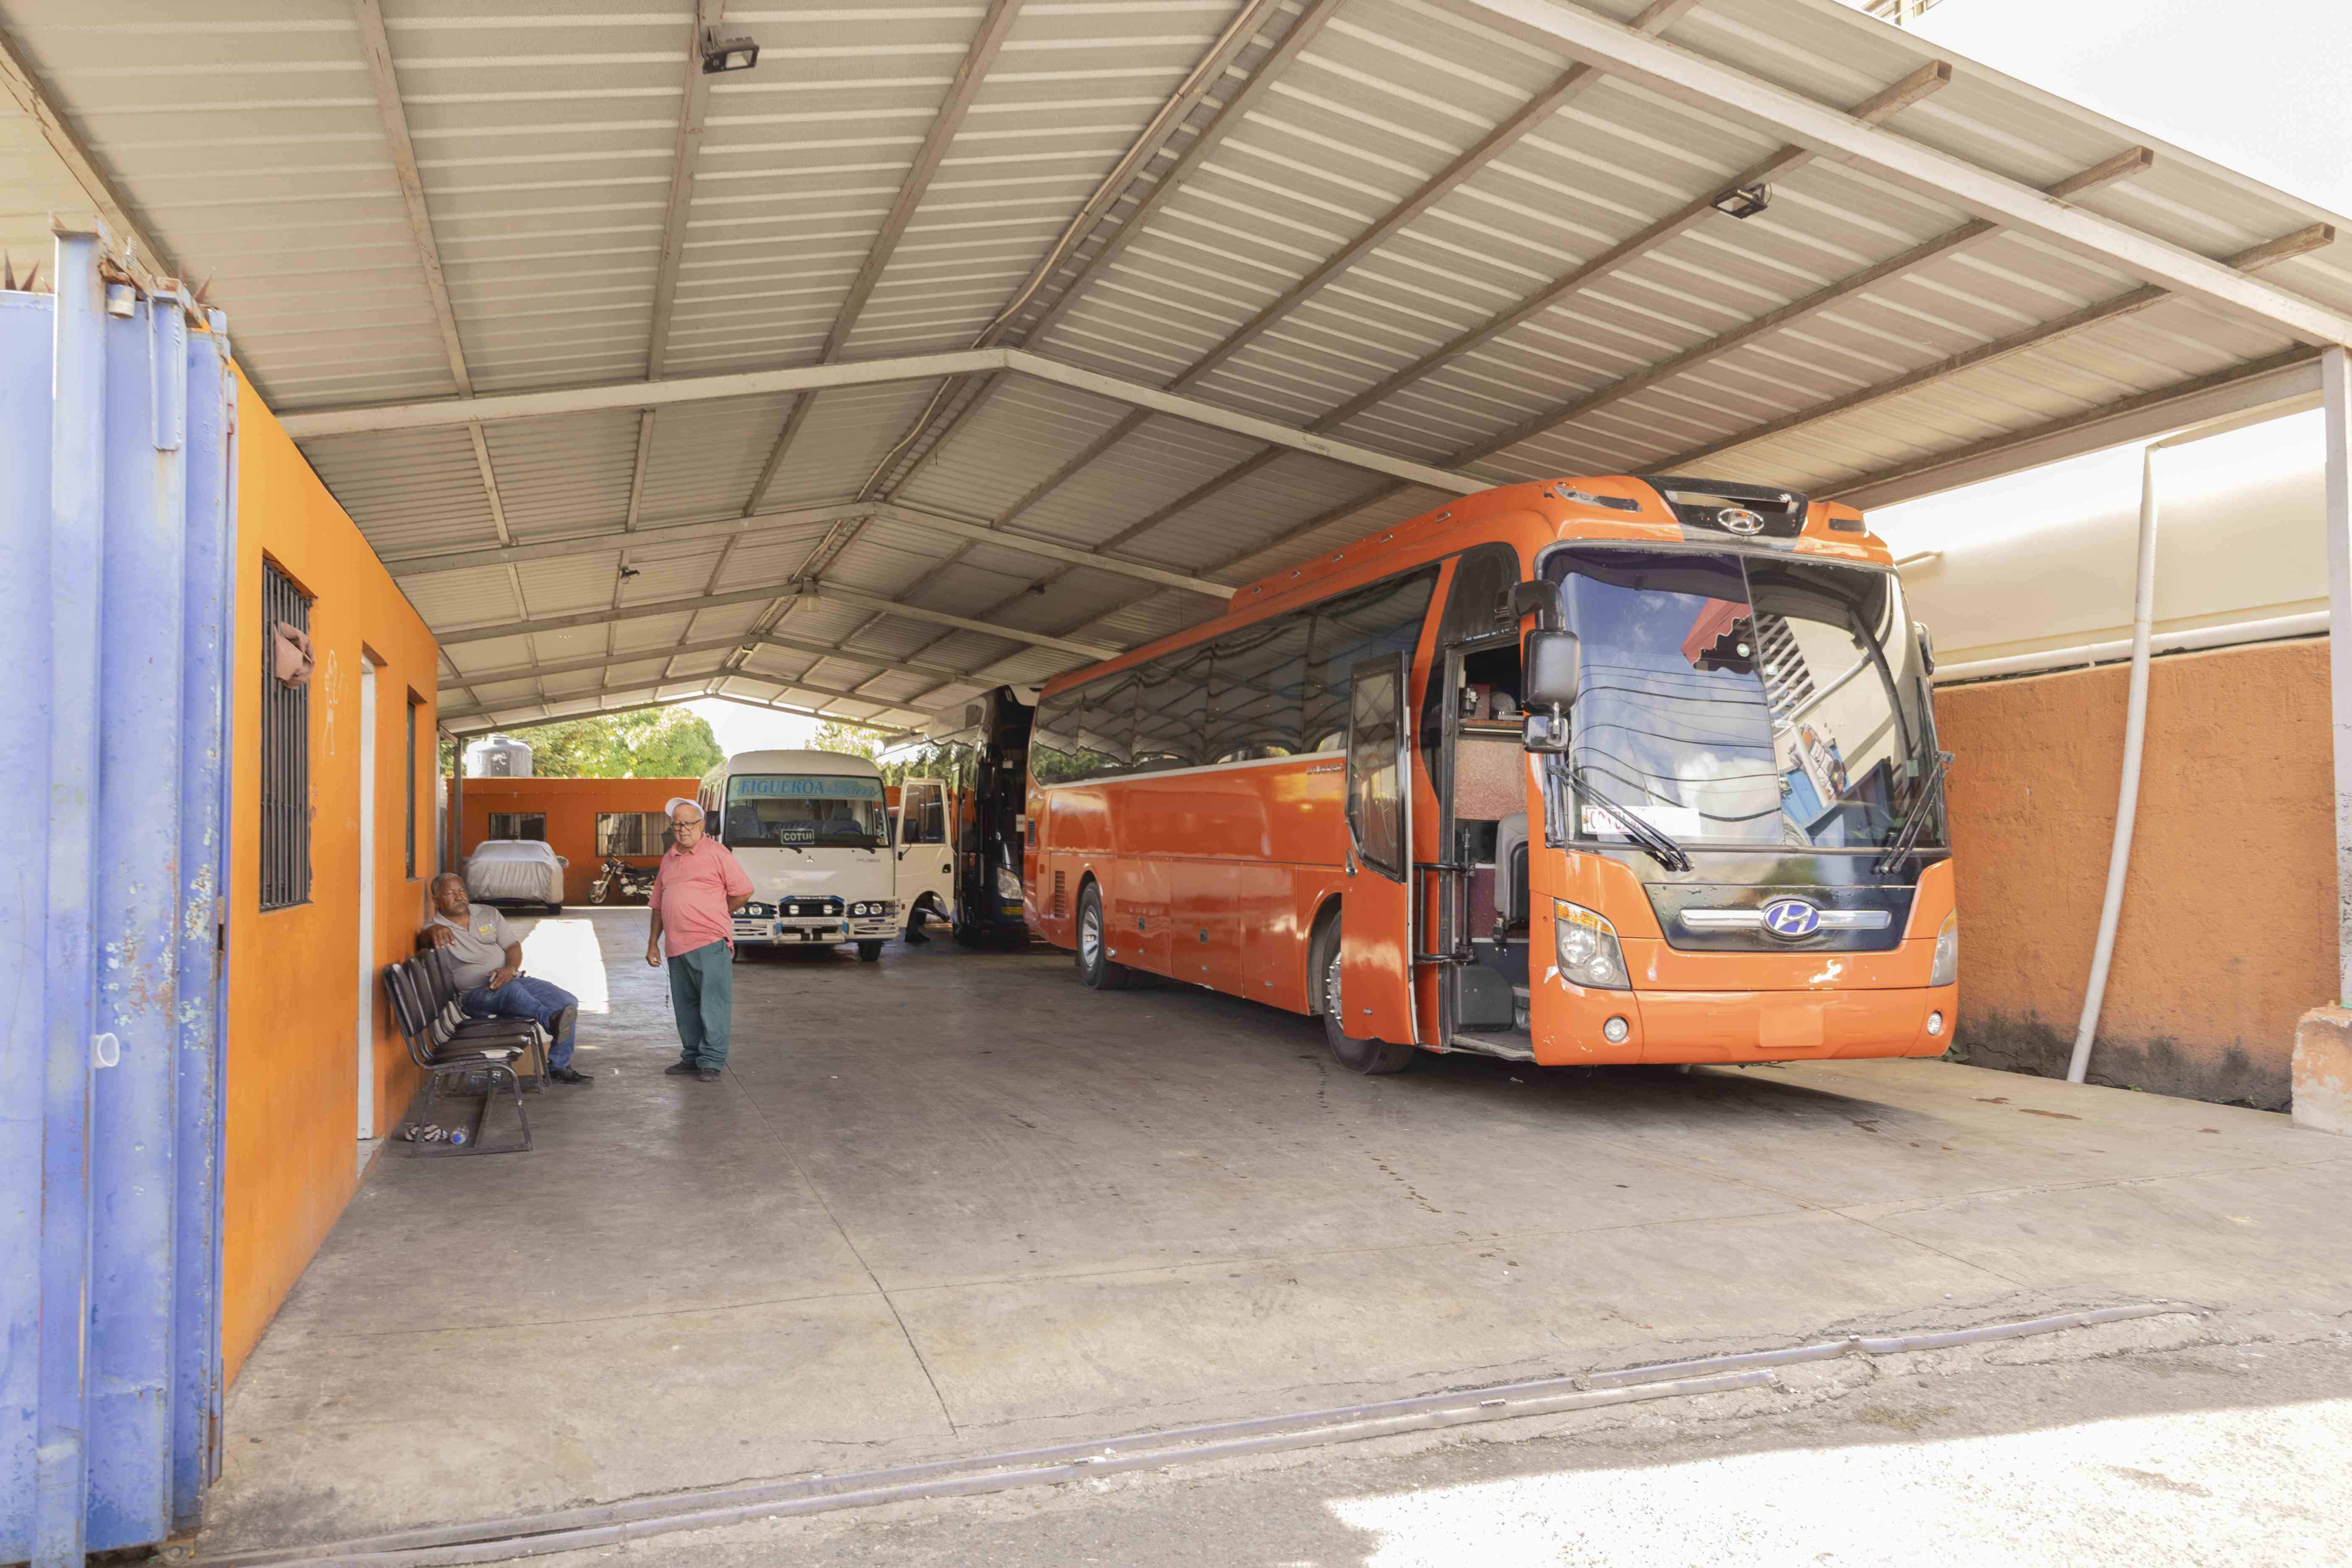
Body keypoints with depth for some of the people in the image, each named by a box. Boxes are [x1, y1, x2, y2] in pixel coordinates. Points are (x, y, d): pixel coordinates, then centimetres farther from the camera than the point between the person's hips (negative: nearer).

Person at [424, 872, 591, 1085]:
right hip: (476, 994, -5)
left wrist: (510, 970, -12)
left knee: (569, 1002, -13)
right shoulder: (436, 927, 1)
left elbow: (513, 946, 10)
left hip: (511, 979, 5)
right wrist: (436, 930, -50)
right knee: (511, 991, -41)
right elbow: (429, 933, -24)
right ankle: (552, 1021, -65)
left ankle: (558, 1067, -6)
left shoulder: (488, 913, 14)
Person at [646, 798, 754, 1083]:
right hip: (677, 948, 7)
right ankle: (692, 1058, 24)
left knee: (713, 1005, -6)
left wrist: (713, 915, 4)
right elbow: (658, 904, 23)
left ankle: (712, 1062, -1)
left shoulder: (717, 853, -2)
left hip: (710, 944, -7)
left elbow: (744, 892, -3)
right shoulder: (669, 860, 18)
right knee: (686, 1007, 14)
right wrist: (653, 942, 18)